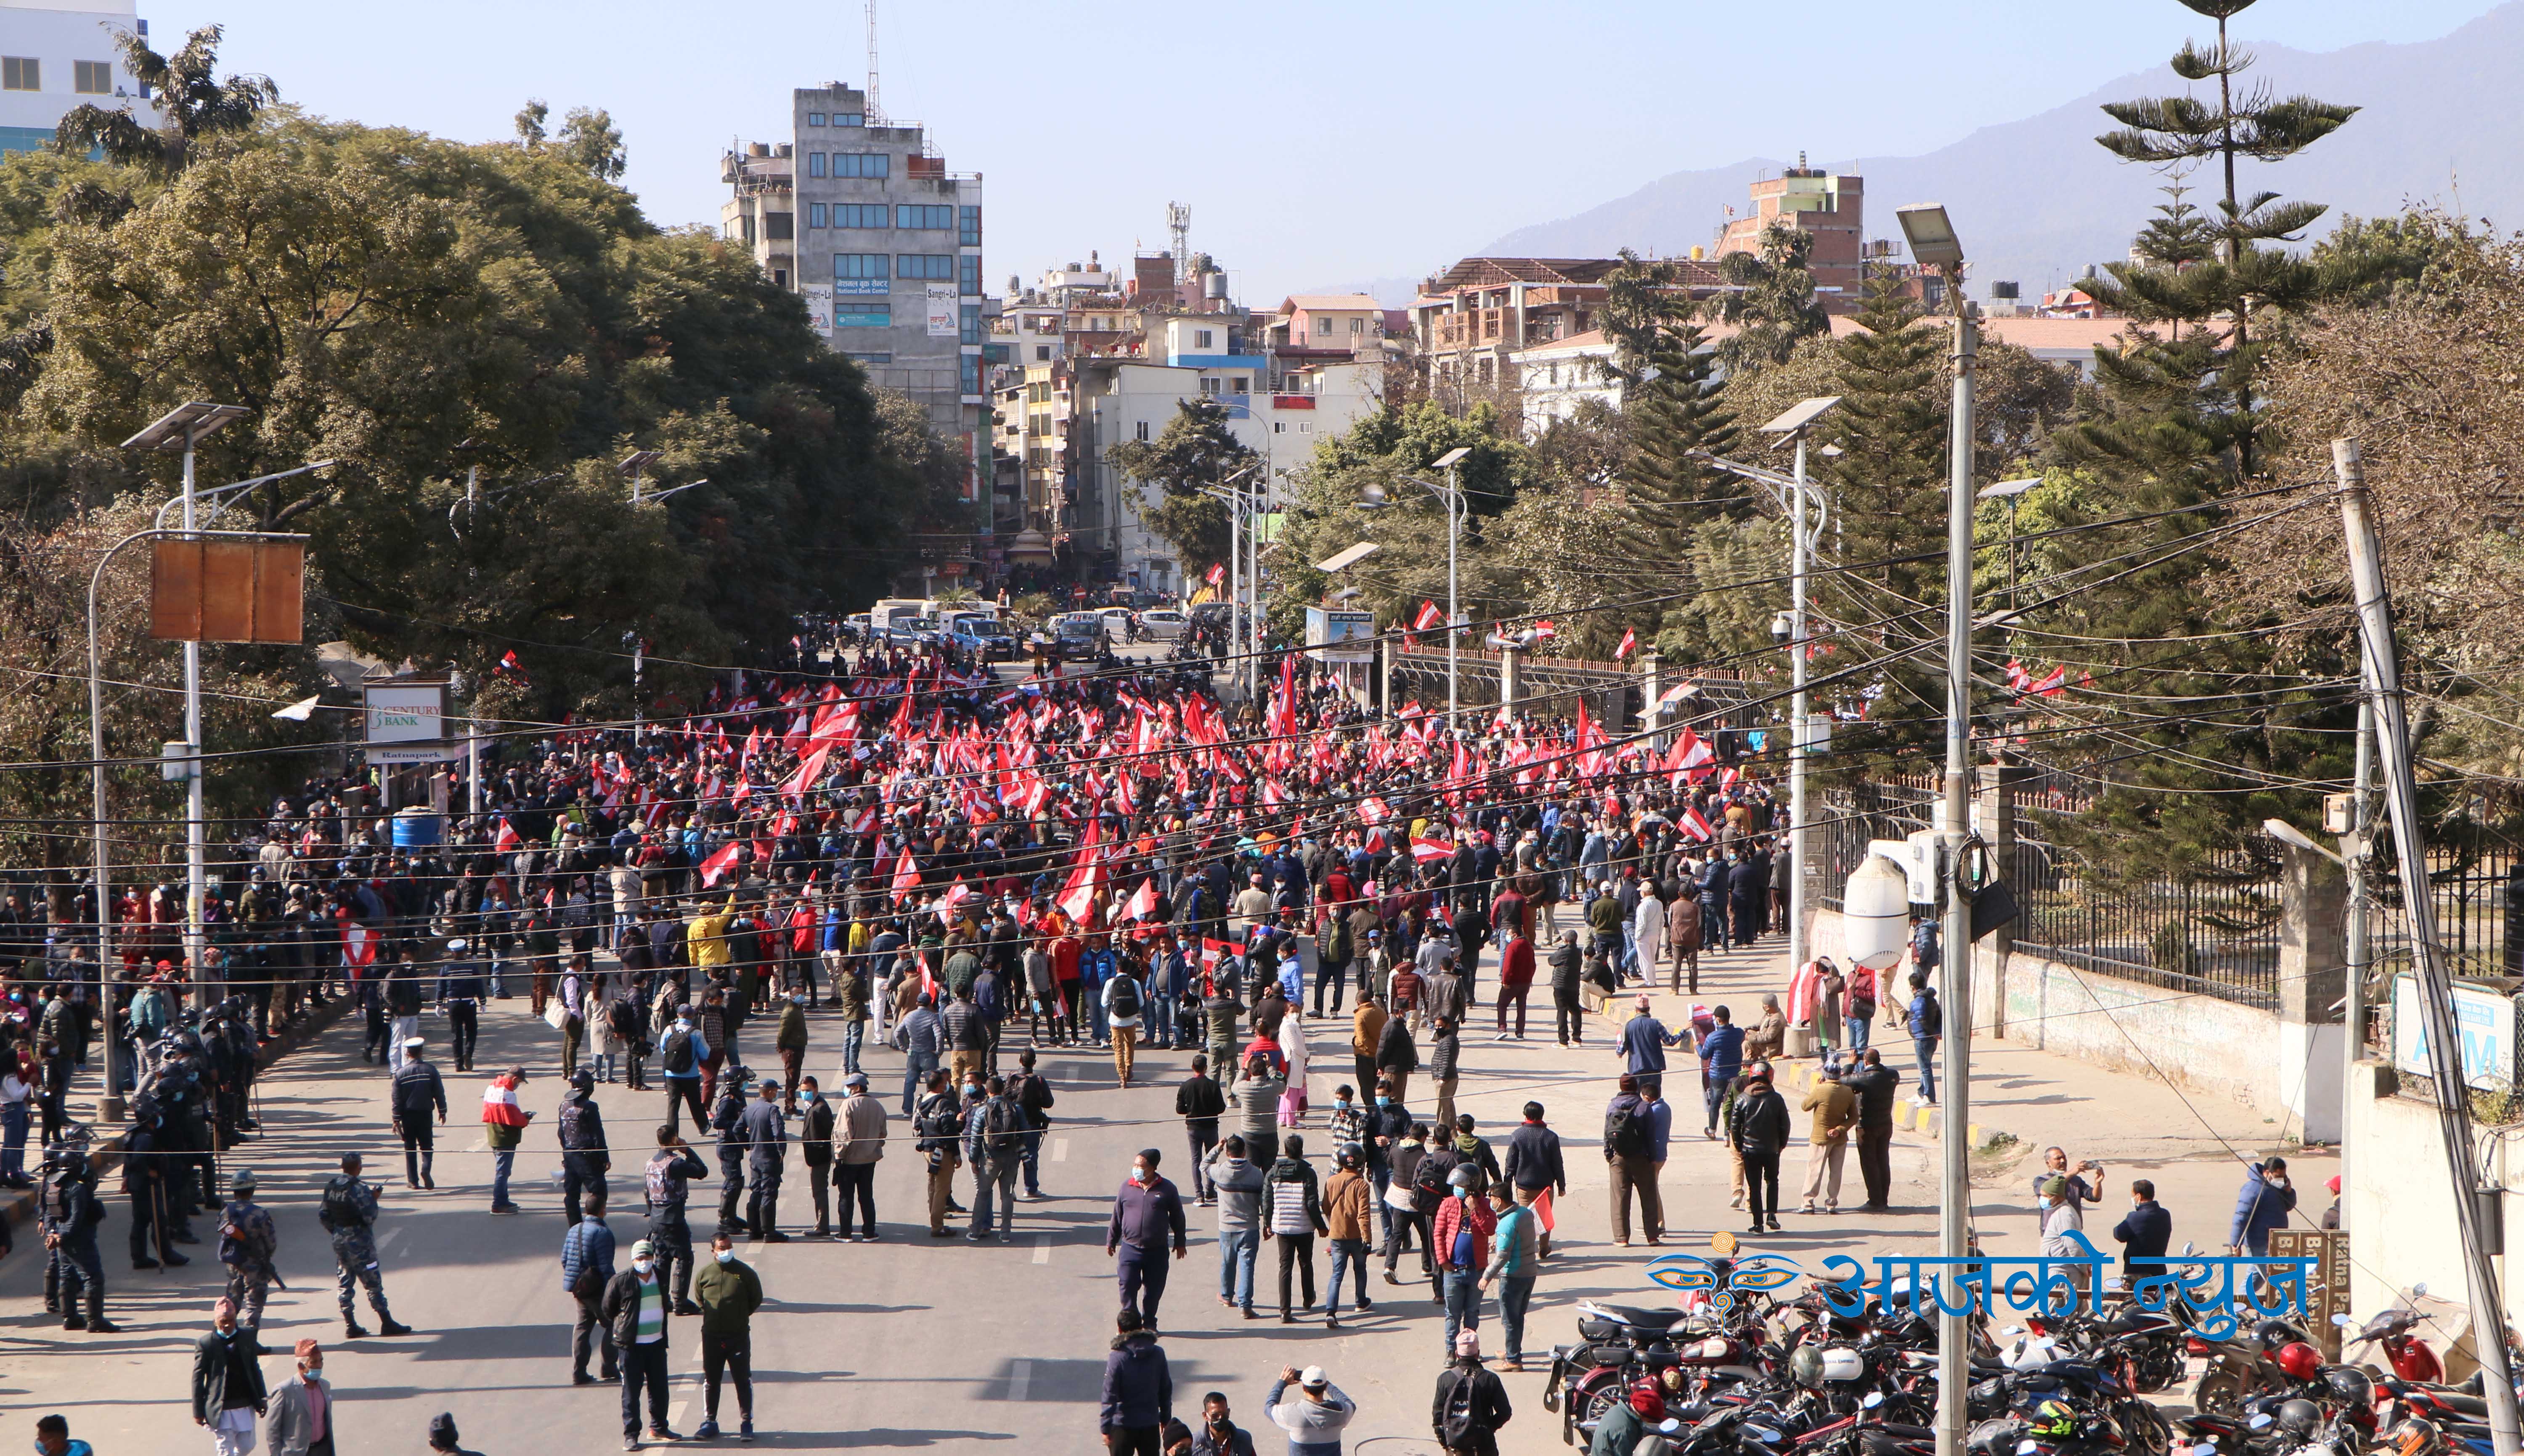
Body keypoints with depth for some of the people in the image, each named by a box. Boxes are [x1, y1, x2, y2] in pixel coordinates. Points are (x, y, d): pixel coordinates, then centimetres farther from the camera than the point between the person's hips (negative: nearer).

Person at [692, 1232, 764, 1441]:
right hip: (712, 1336, 2)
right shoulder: (704, 1274, 0)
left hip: (739, 1336, -2)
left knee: (743, 1380, 2)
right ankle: (710, 1422, 20)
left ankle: (746, 1423, 10)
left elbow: (756, 1299, 7)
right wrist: (711, 1316, 7)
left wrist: (741, 1315, 3)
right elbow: (698, 1301, 15)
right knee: (711, 1381, 9)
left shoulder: (745, 1273, -4)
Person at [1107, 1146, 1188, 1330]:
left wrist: (1180, 1243, 12)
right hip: (1130, 1248, 0)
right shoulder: (1127, 1188, 2)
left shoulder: (1167, 1189, -2)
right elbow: (1117, 1217, 12)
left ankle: (1149, 1322, 24)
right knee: (1128, 1287, -3)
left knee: (1154, 1289, 8)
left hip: (1157, 1251, 0)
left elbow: (1178, 1218, 8)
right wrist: (1111, 1241, 16)